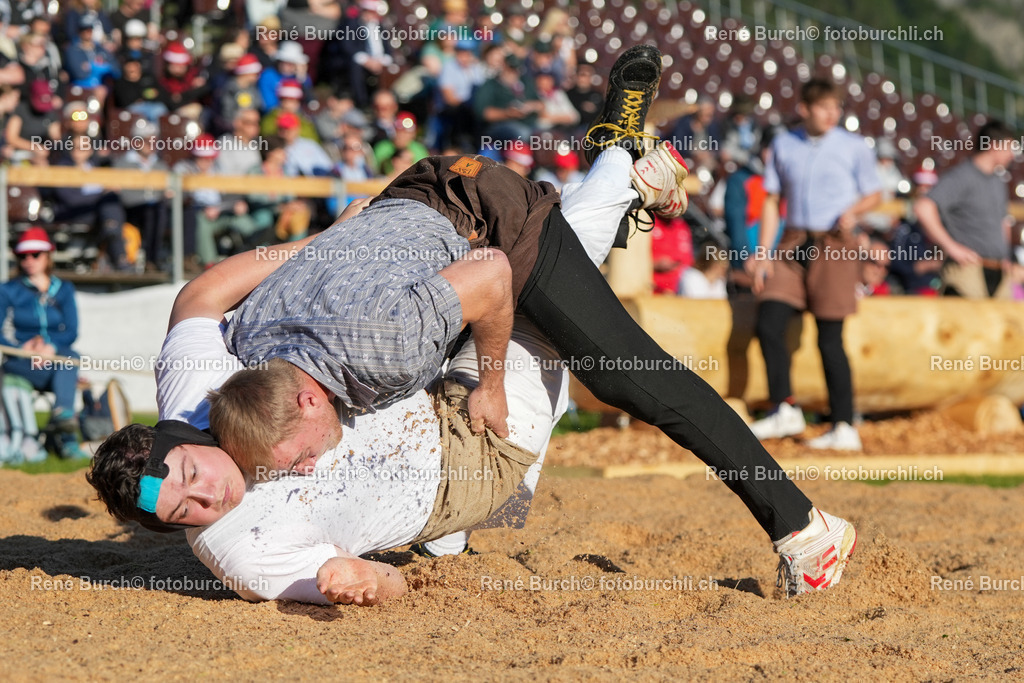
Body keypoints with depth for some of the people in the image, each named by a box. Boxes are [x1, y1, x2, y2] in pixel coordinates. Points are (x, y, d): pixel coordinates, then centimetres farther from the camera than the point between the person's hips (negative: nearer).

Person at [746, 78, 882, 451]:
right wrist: (762, 252, 4)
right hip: (793, 245, 3)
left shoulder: (854, 147, 2)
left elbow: (874, 194, 9)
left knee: (829, 339, -4)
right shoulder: (784, 144, 9)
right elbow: (772, 200, 12)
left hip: (835, 246, -3)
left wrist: (853, 210, -13)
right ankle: (785, 410, 3)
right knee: (768, 323, -10)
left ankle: (844, 427, 2)